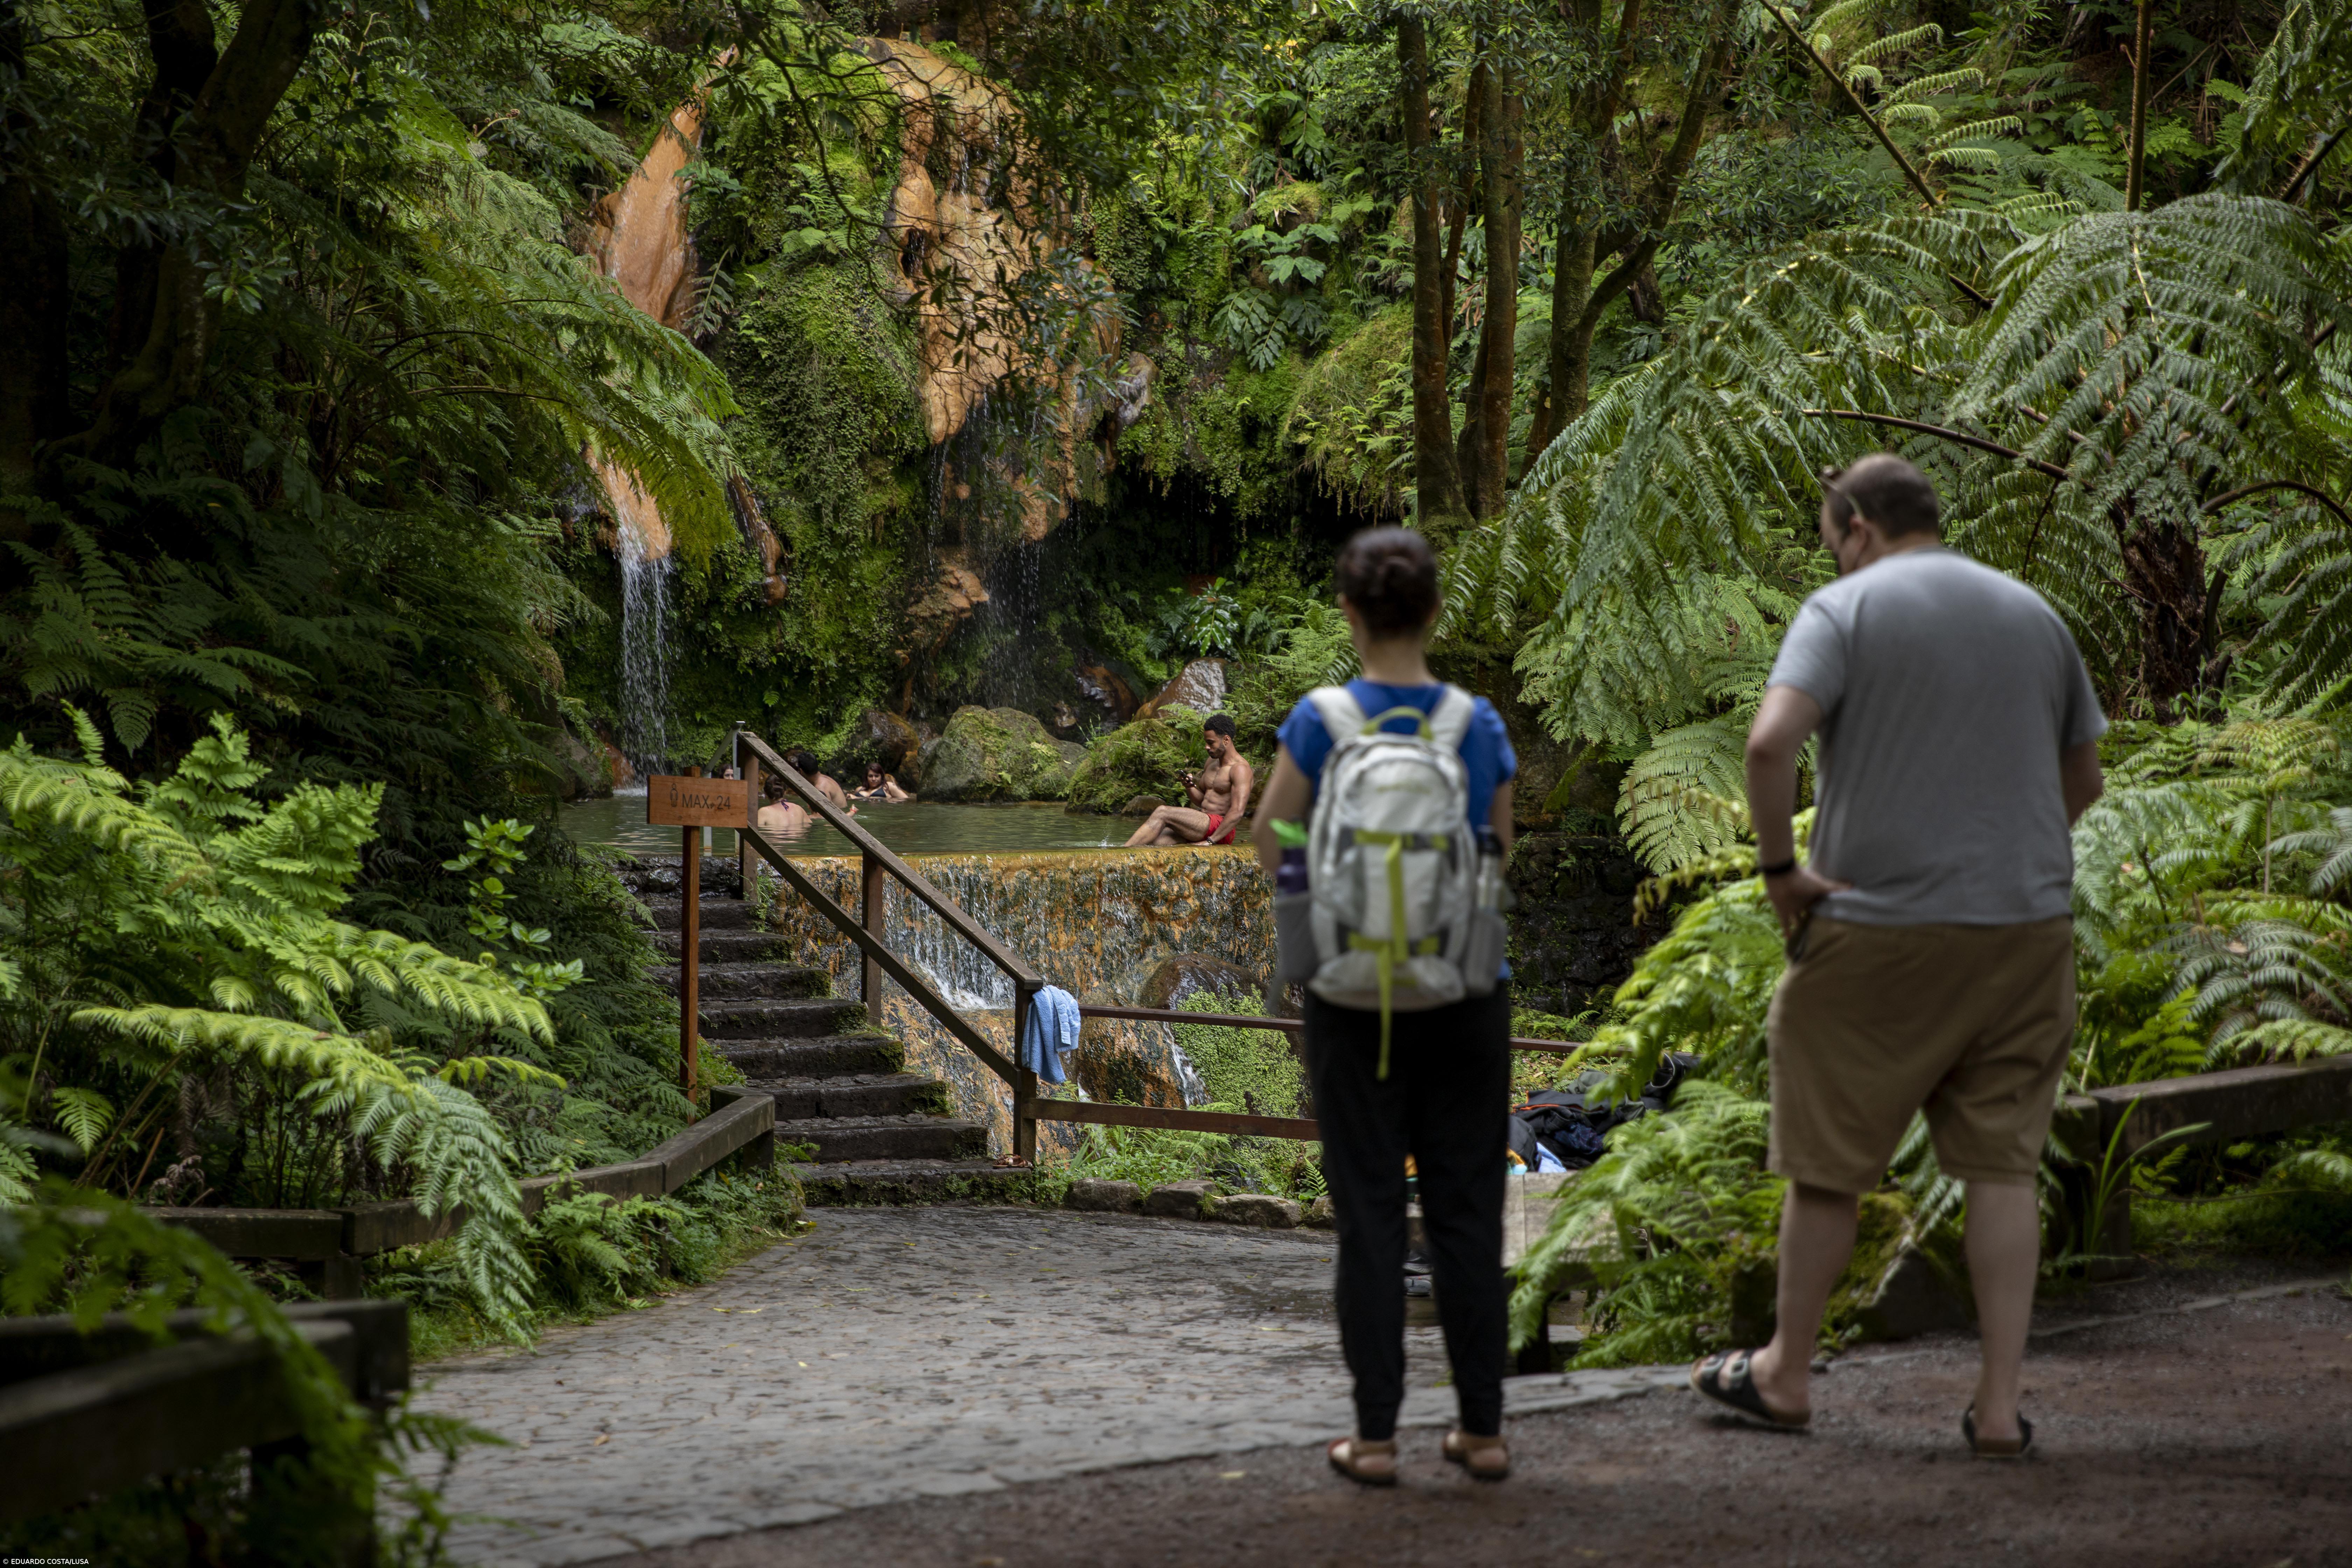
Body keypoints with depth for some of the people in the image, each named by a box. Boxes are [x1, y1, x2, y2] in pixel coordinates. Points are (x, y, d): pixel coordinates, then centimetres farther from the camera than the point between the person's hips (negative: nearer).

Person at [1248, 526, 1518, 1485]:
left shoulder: (1321, 723, -9)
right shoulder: (1479, 726, -3)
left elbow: (1270, 849, 0)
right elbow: (1498, 853, 9)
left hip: (1358, 1000, -2)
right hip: (1464, 998, 2)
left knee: (1370, 1210, 4)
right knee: (1466, 1208, 9)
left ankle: (1376, 1434, 4)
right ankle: (1482, 1427, 13)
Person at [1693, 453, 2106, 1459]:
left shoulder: (1846, 611, -6)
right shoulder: (2033, 615, 11)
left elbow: (1770, 743, -21)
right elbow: (2081, 779, 20)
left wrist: (1779, 866, -10)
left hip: (1882, 930, -4)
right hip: (2027, 925, 5)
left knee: (1827, 1161, 9)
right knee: (2002, 1165, 7)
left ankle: (1785, 1374, 21)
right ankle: (1999, 1404, 5)